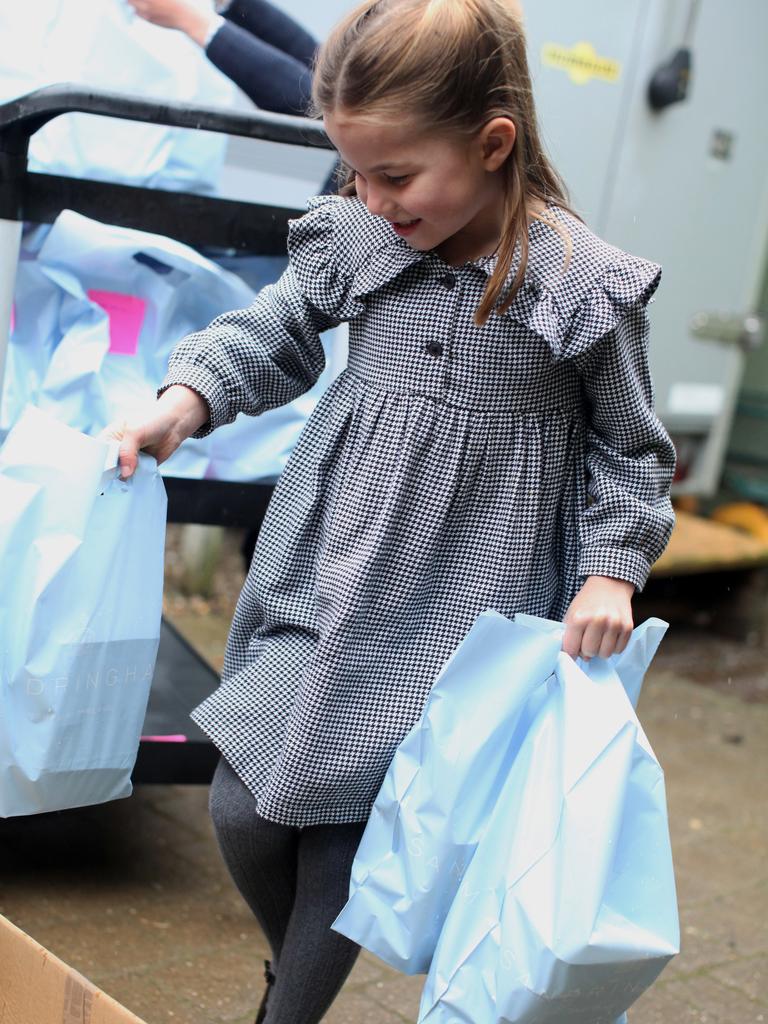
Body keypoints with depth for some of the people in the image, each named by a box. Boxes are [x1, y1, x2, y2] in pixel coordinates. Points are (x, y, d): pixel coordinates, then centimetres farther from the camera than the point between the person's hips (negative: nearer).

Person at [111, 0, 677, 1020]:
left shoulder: (585, 283, -13)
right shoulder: (353, 238, -5)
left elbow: (629, 445, 0)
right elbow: (277, 333, 11)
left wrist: (611, 570, -8)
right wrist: (185, 400, -4)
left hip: (456, 609, -3)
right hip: (329, 575, 4)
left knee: (349, 827, 2)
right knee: (244, 810, 6)